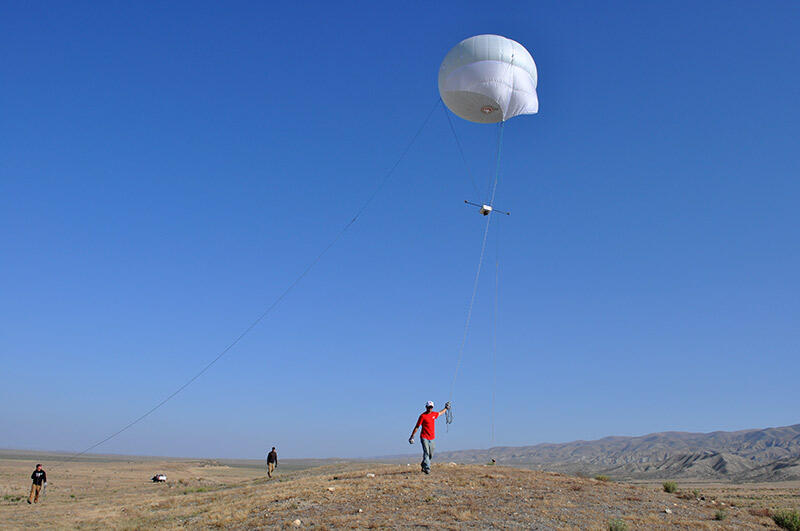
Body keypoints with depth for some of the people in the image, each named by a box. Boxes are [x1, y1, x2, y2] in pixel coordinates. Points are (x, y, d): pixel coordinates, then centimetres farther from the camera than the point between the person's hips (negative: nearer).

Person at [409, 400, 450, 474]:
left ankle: (423, 466, 26)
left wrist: (446, 408, 43)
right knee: (426, 453, -15)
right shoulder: (423, 416, -8)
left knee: (430, 455, 8)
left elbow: (439, 413, 35)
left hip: (432, 438, 6)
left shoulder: (434, 414, 10)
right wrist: (412, 436, -6)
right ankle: (427, 468, -16)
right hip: (424, 437, -6)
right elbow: (417, 427, -6)